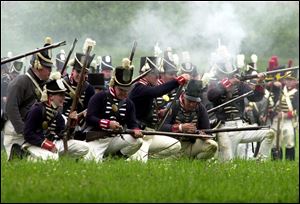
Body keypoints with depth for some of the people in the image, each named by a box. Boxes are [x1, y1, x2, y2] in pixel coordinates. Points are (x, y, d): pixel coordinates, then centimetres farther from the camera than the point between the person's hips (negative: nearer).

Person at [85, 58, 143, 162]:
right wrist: (108, 124, -28)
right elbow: (89, 118, -15)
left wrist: (136, 130, -21)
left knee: (137, 141, -17)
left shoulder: (128, 103, 12)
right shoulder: (99, 97, -6)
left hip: (114, 139, 5)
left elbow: (132, 123, 4)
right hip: (96, 140, -5)